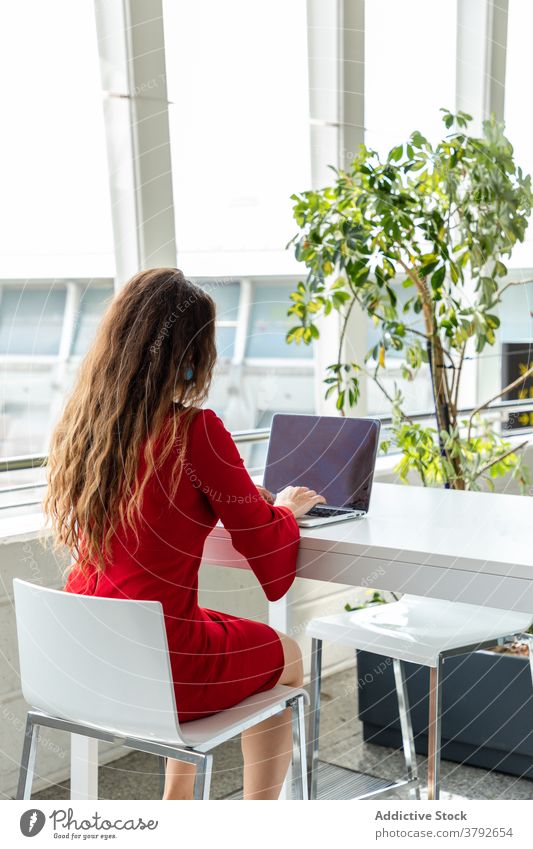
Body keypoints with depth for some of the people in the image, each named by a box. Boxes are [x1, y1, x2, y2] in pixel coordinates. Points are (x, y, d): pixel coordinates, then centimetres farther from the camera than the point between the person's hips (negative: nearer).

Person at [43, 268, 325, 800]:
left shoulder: (82, 423, -1)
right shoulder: (195, 431, -21)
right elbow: (269, 551, -9)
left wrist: (239, 493, 19)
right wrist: (289, 506, 12)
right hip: (156, 675, -6)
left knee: (216, 628, 36)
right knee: (287, 657, 24)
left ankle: (176, 800, 43)